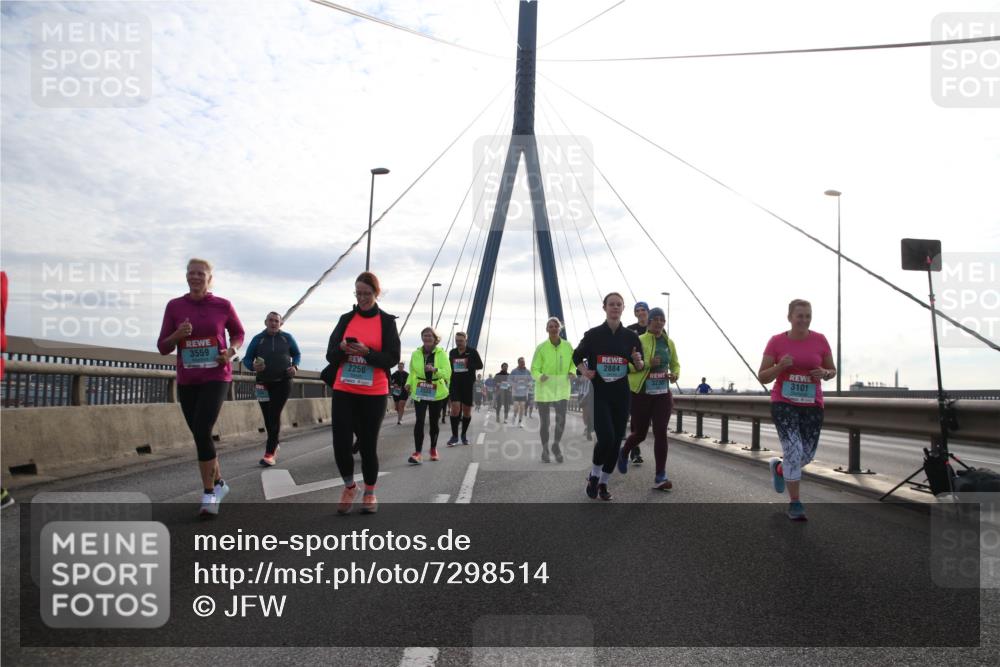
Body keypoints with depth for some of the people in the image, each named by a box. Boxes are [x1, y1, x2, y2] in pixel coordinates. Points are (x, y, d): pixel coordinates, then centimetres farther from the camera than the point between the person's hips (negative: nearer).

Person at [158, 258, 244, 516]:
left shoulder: (223, 306, -3)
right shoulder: (174, 306, 0)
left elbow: (239, 333, 14)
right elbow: (163, 347, 3)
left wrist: (231, 351, -6)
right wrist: (177, 335, -18)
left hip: (216, 377, -3)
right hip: (186, 381, 3)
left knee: (202, 431, -18)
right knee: (200, 435, 11)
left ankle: (209, 494, -7)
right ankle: (219, 483, 32)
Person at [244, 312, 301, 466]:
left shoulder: (287, 338, 4)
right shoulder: (258, 339, 3)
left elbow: (297, 354, 15)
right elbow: (246, 359, 6)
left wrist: (295, 366, -6)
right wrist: (253, 366, -17)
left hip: (283, 382, -2)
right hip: (264, 384, 2)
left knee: (274, 415, -12)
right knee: (268, 417, 6)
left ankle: (269, 453, -13)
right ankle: (274, 444, 31)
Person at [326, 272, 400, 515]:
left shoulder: (387, 321, 1)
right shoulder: (346, 319, 8)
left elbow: (393, 358, -6)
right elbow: (331, 355, 6)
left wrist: (366, 352, -21)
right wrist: (343, 350, -17)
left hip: (374, 394, -2)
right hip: (343, 391, 2)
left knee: (368, 444, 4)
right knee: (341, 443, -5)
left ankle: (369, 494, 24)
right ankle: (349, 486, 22)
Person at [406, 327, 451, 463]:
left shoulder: (441, 353, -5)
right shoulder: (416, 353, 1)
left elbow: (447, 372, -12)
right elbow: (412, 372, 12)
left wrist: (435, 370, -30)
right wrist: (409, 384, -6)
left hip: (437, 393, 0)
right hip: (419, 392, 0)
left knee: (434, 422, 12)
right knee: (419, 421, -13)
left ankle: (433, 449, 31)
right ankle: (417, 452, -15)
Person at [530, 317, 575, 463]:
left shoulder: (567, 346, -1)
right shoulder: (541, 348, -8)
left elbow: (573, 362, 14)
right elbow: (534, 369, -5)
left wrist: (572, 373, -7)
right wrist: (540, 377, -26)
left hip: (561, 388, 1)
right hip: (544, 387, -1)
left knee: (561, 419, -11)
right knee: (544, 421, 5)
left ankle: (556, 445, 16)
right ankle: (545, 450, 25)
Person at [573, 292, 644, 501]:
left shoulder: (631, 336, 5)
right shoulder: (593, 334, -1)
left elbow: (640, 367, 10)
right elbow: (577, 356, 10)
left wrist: (638, 362, -13)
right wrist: (584, 371, -9)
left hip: (621, 394, 3)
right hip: (599, 393, -3)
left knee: (616, 440, 5)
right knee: (606, 437, -16)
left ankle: (603, 483, 22)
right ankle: (594, 475, 11)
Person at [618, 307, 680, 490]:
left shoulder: (669, 343, 7)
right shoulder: (638, 341, -9)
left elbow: (675, 364, 22)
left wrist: (675, 374, 0)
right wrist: (646, 363, -25)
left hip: (662, 394, 3)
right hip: (641, 393, -3)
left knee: (661, 433, -6)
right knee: (640, 433, 8)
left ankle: (660, 477, -2)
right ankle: (624, 453, 42)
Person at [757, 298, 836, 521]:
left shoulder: (820, 340, -1)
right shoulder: (776, 341, -5)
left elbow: (832, 371, 11)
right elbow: (762, 377, -3)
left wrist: (824, 373, -12)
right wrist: (780, 366, -22)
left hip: (812, 405, 3)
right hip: (783, 403, -3)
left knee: (807, 455, 9)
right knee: (793, 451, -15)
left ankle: (778, 467, 42)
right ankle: (794, 504, -1)